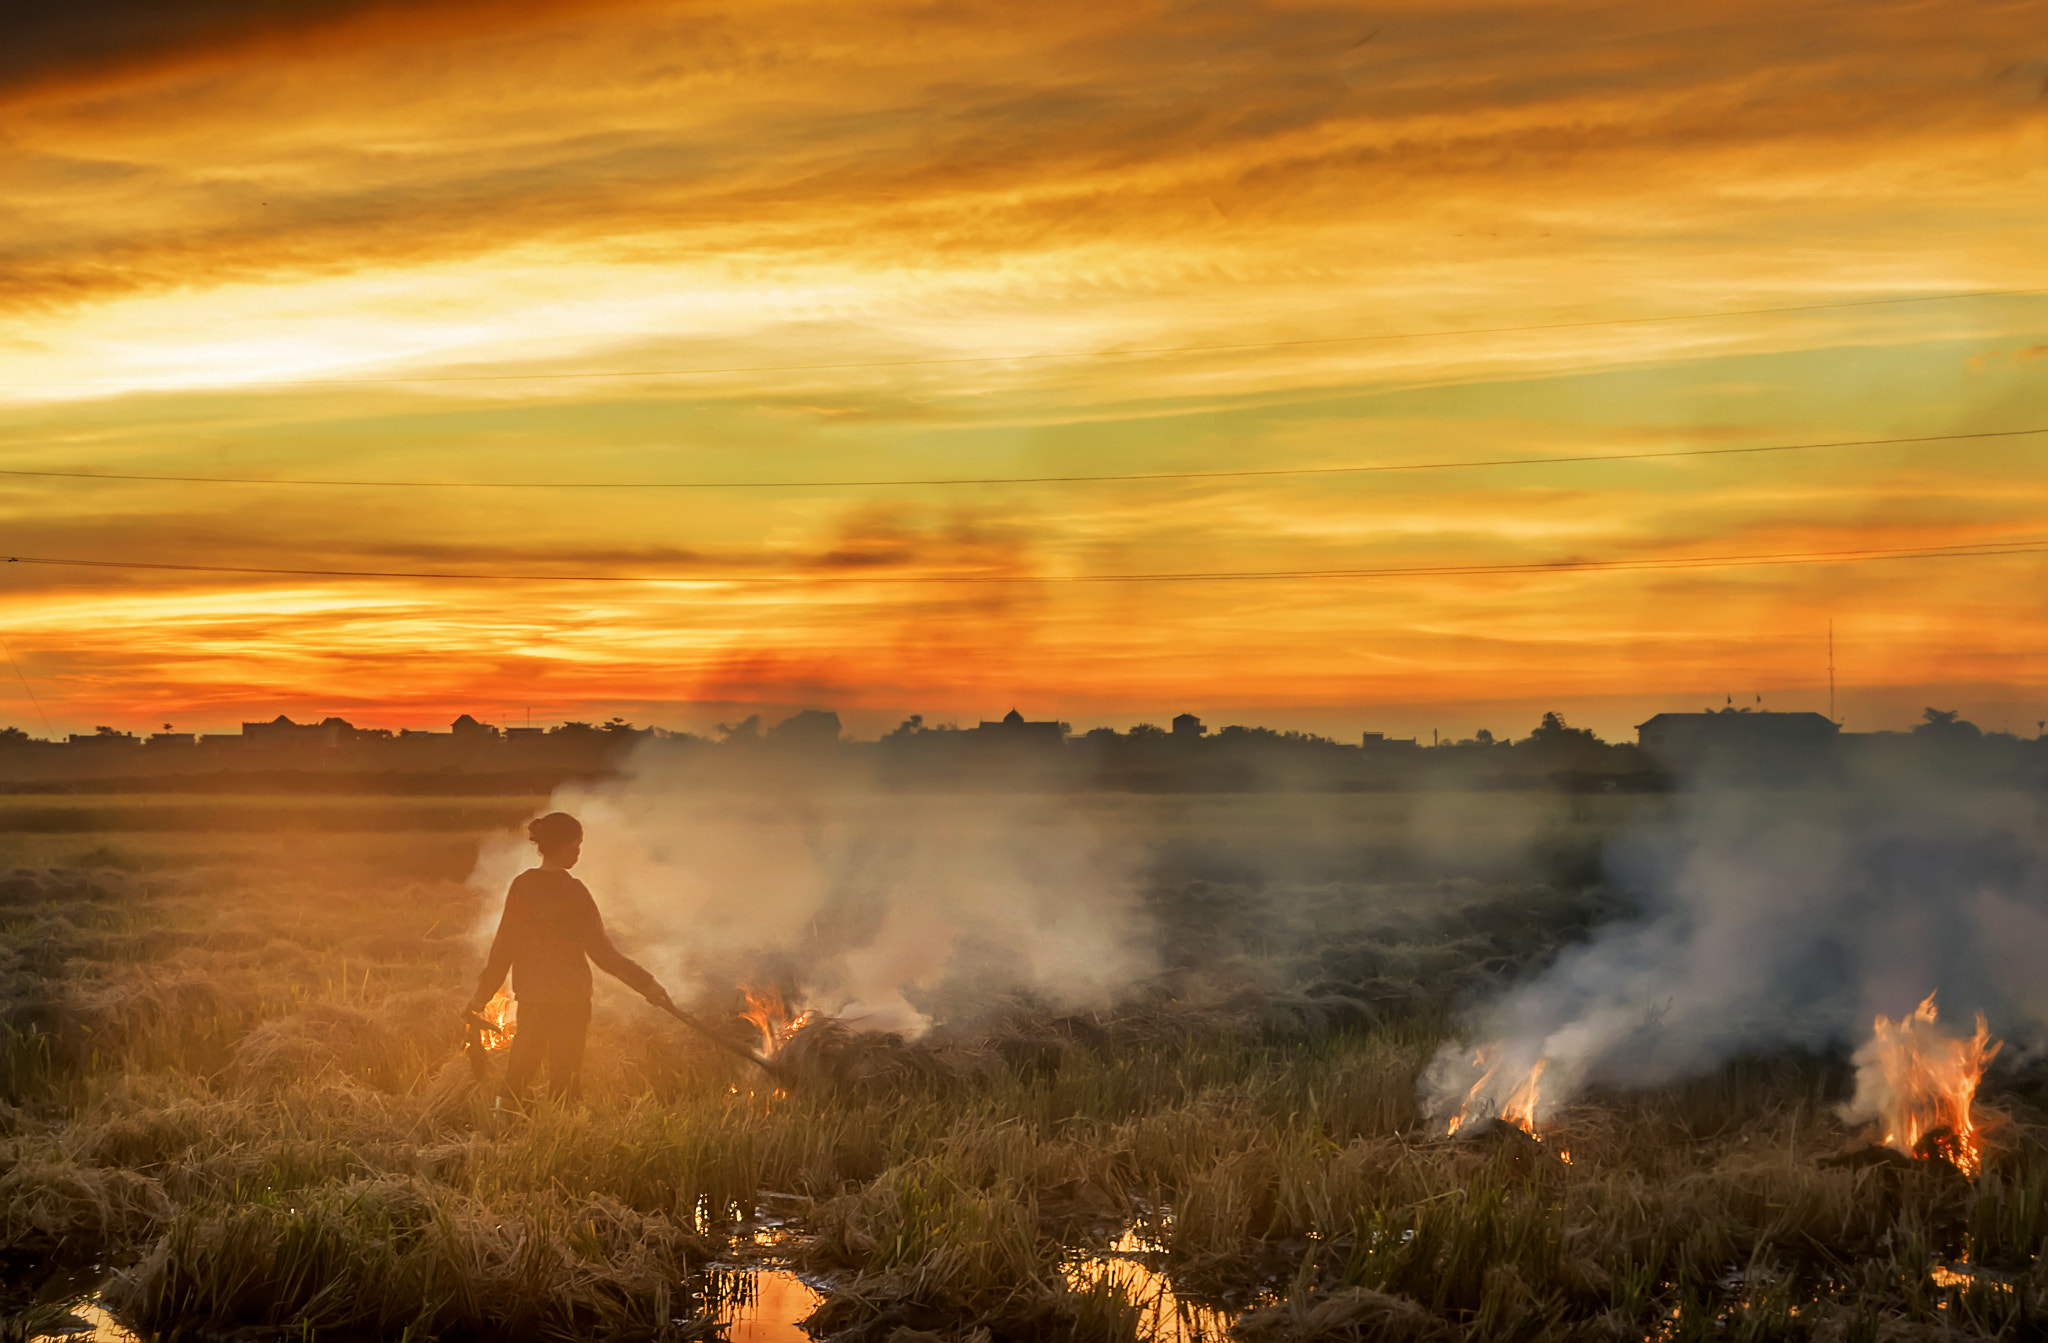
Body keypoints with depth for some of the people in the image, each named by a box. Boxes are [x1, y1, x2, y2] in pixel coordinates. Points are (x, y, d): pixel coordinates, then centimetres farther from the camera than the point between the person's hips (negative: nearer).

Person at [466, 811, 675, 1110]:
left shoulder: (521, 886, 0)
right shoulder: (572, 891, -13)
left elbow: (504, 945, 6)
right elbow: (601, 951, -15)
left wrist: (484, 991, 17)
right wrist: (647, 985, -13)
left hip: (529, 995, 5)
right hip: (569, 998, -4)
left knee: (520, 1070, 15)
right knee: (564, 1078, 5)